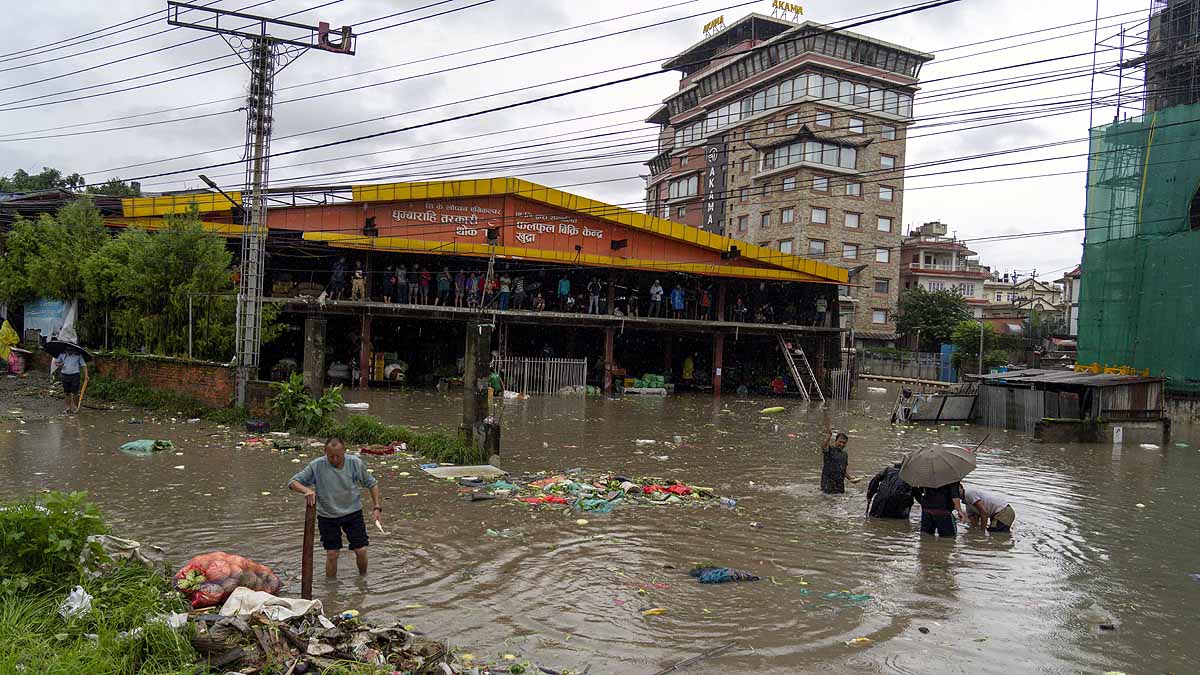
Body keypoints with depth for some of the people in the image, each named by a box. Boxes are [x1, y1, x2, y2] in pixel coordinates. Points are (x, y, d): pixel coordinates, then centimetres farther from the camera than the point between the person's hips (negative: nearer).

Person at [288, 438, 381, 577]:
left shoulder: (355, 463, -13)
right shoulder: (316, 466, -17)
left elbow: (372, 483, 1)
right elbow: (292, 482, -14)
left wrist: (377, 507, -6)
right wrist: (306, 490, -35)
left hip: (353, 513, 1)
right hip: (327, 516, -1)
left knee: (361, 550, 0)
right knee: (332, 554, 1)